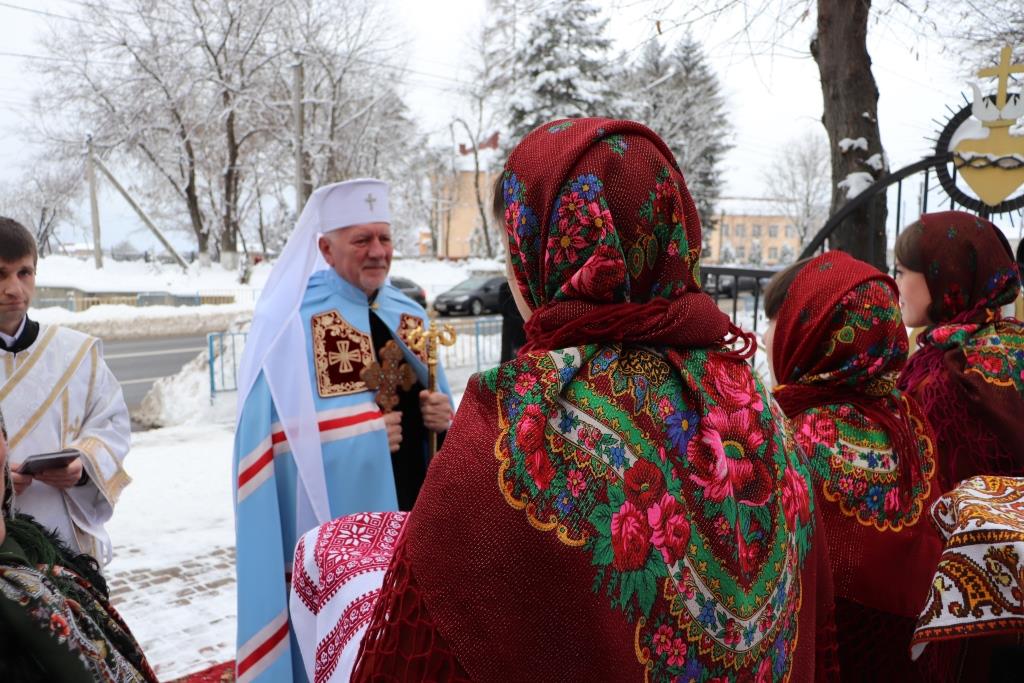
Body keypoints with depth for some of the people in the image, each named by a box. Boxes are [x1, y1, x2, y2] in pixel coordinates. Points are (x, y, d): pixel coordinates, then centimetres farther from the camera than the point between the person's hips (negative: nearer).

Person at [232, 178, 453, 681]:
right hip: (334, 514, -6)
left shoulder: (408, 316, 10)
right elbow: (275, 429, -14)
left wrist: (441, 415, -6)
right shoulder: (292, 318, -9)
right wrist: (366, 430, -22)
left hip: (413, 498, 6)